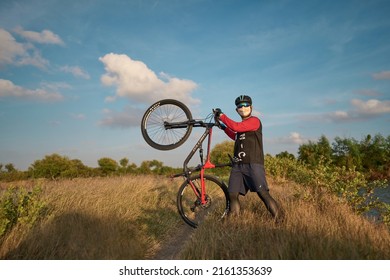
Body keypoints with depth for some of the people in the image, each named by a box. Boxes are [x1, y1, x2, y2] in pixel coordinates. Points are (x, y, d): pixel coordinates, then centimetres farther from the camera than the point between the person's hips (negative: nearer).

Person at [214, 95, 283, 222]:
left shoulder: (254, 120, -4)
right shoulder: (241, 125, 21)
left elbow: (236, 127, -19)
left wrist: (221, 115, -8)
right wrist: (224, 128, 31)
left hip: (253, 164, -7)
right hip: (238, 165, 7)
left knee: (262, 192, -13)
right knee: (233, 194, 1)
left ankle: (279, 219, -1)